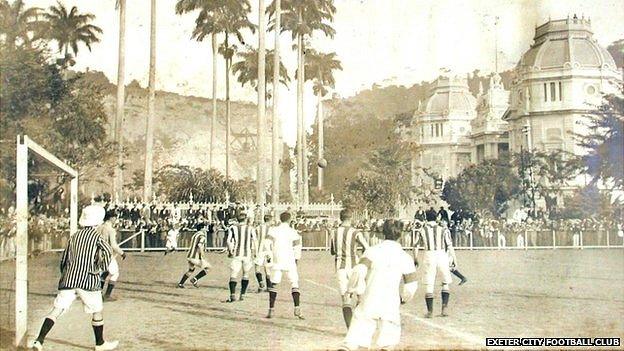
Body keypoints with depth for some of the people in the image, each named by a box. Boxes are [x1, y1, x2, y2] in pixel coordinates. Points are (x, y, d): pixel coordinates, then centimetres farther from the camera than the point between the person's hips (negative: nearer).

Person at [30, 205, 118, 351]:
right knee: (97, 312, 12)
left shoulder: (74, 236, 14)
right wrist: (101, 267, -3)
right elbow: (108, 252, -19)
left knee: (57, 310, 3)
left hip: (69, 280, 5)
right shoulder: (95, 235, -2)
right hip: (88, 281, -4)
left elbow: (64, 259, 18)